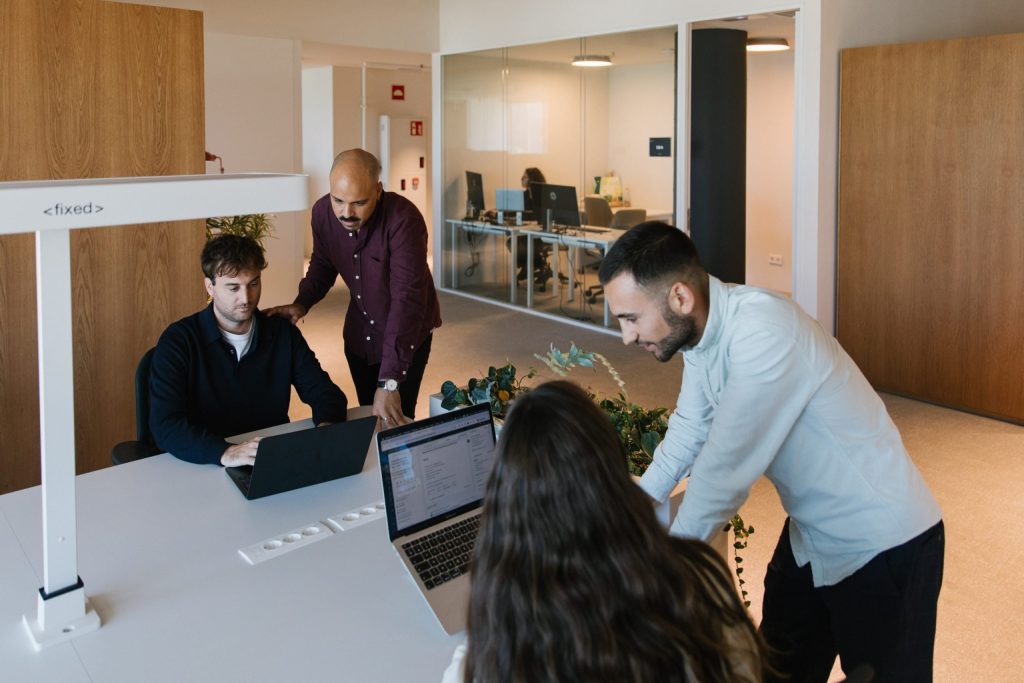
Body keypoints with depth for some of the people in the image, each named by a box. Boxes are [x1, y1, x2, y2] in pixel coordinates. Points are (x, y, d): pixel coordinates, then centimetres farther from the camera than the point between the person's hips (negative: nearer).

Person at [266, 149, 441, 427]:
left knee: (395, 421, -1)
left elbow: (407, 299, -36)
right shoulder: (322, 212, -14)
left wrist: (389, 381, -42)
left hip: (406, 334, -5)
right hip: (359, 331, 5)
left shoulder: (403, 219, -31)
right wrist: (301, 304, -14)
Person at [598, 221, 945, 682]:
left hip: (883, 546, -8)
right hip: (811, 533, 8)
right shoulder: (701, 329, -5)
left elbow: (725, 467, -28)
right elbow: (688, 432, 7)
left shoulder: (765, 333, -31)